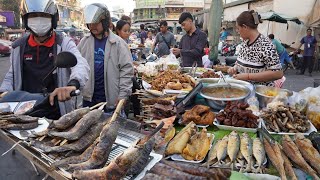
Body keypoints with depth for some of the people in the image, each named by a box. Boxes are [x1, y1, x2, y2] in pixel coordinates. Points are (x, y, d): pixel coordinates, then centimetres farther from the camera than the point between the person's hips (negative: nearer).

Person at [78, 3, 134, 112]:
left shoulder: (118, 43, -6)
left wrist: (123, 95, -11)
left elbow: (127, 70, -7)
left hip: (111, 98, -3)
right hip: (88, 97, 3)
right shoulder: (84, 42, 4)